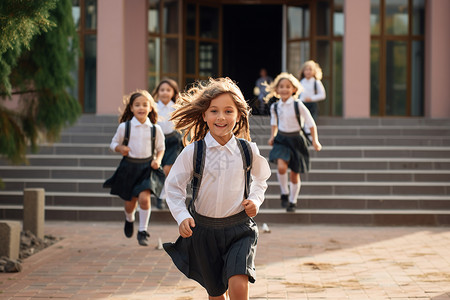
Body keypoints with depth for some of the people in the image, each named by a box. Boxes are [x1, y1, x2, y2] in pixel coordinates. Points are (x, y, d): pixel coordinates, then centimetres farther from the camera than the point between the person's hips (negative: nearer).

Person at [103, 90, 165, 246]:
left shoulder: (155, 129, -2)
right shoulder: (124, 127, -5)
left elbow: (160, 148, 11)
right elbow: (113, 144, 6)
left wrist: (158, 160, -7)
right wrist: (120, 148, -15)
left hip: (147, 167, -1)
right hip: (129, 167, 1)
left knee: (144, 198, -19)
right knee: (130, 202, 9)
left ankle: (143, 231, -2)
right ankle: (129, 220, 46)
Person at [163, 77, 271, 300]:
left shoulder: (248, 150, -6)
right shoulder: (193, 152, -11)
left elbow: (261, 178, 15)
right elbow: (173, 186, 0)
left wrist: (255, 200, -2)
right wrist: (182, 217, -13)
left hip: (239, 228, -1)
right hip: (204, 229, 1)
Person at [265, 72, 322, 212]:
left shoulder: (298, 105, -12)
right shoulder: (275, 107, -1)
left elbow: (311, 124, -6)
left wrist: (315, 141, -9)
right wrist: (272, 136, 9)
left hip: (296, 139, -1)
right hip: (281, 140, 2)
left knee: (295, 174, 6)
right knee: (281, 166, -23)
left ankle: (293, 201, 26)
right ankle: (284, 193, 0)